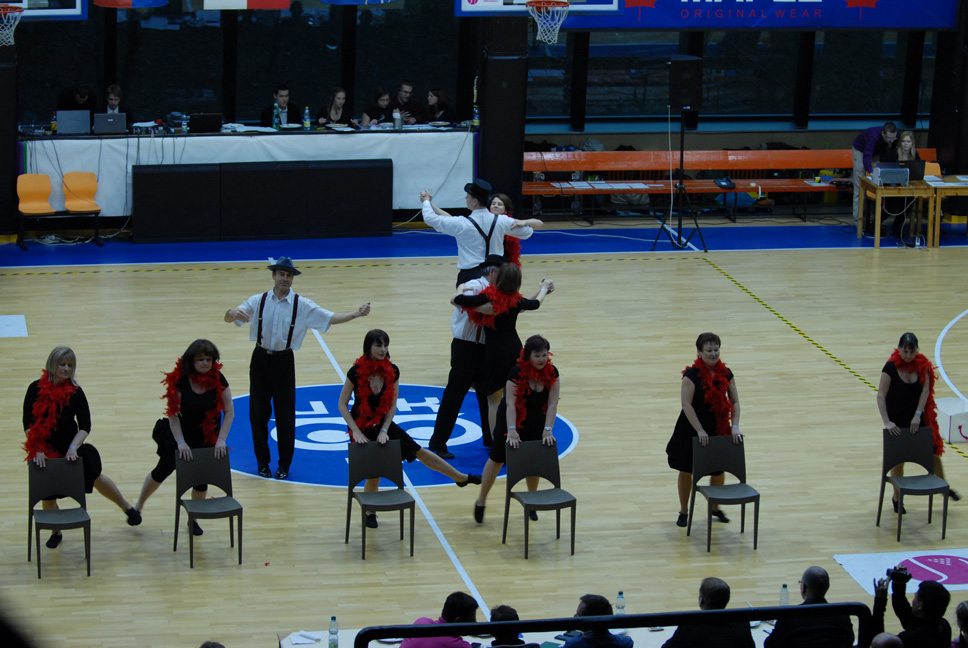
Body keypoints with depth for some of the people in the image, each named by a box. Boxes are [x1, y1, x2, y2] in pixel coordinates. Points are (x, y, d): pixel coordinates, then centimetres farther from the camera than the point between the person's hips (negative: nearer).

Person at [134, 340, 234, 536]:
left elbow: (229, 412, -11)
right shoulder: (179, 380, -19)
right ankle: (139, 506, 26)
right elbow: (173, 414, -18)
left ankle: (193, 518, 22)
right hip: (182, 432, -1)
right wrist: (181, 442, -24)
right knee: (163, 470, 6)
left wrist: (221, 440, -19)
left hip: (207, 436, 1)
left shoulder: (218, 379, -15)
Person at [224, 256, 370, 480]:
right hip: (260, 359, 1)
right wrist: (234, 313, -30)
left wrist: (356, 314, -18)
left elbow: (330, 318, -5)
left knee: (285, 415, 3)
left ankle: (284, 464, 17)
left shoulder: (302, 305, -2)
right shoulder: (258, 301, -1)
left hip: (284, 361, -1)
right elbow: (228, 317, -5)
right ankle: (262, 462, 21)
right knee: (258, 412, 6)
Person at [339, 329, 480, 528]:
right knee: (373, 474, -3)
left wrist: (384, 430, -12)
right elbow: (342, 405, -14)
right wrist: (356, 432, -19)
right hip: (362, 428, -4)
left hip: (383, 425, 4)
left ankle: (462, 478, 23)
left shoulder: (392, 371, -9)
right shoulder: (356, 372, -20)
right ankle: (369, 512, 23)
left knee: (420, 452, 10)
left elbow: (392, 405, -3)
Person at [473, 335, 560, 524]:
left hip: (536, 422, 3)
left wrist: (548, 430, -27)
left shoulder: (552, 373, -18)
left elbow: (552, 404, -19)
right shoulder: (517, 373, -28)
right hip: (511, 420, -3)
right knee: (497, 459, 1)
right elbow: (511, 403, -32)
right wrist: (511, 431, -41)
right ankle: (481, 502, 14)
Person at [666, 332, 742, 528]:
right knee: (686, 470, 9)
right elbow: (686, 404, -21)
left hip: (718, 430, 4)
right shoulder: (692, 374, -18)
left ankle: (716, 507, 35)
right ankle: (683, 512, 23)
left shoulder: (725, 373, -3)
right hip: (692, 431, -4)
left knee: (718, 469, 15)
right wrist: (700, 431, -23)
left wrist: (734, 427, -10)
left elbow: (735, 402, 2)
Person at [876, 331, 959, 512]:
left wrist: (918, 414, -19)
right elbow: (881, 395, -21)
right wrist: (886, 422, -28)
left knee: (933, 451, 10)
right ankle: (896, 498, 22)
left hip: (918, 420, 3)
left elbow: (925, 390, -9)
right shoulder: (891, 367, -19)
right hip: (898, 422, -3)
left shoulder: (922, 365, -8)